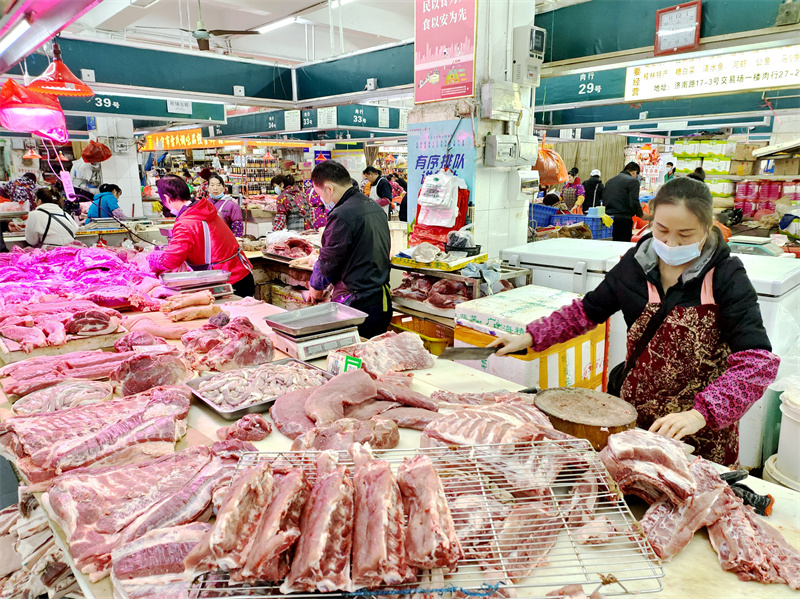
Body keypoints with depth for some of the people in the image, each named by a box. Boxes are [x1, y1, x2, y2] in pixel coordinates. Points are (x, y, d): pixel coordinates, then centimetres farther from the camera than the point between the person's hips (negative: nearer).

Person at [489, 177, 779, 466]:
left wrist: (701, 413, -37)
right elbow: (589, 310, 6)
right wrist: (530, 337, -2)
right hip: (633, 414, 4)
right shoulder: (636, 263, -5)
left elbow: (758, 360, -24)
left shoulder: (726, 278, -16)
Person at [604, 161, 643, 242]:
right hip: (623, 220, -7)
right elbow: (634, 203, -12)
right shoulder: (633, 181, -4)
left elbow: (604, 201, 17)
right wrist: (641, 214, 3)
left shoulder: (609, 181, 17)